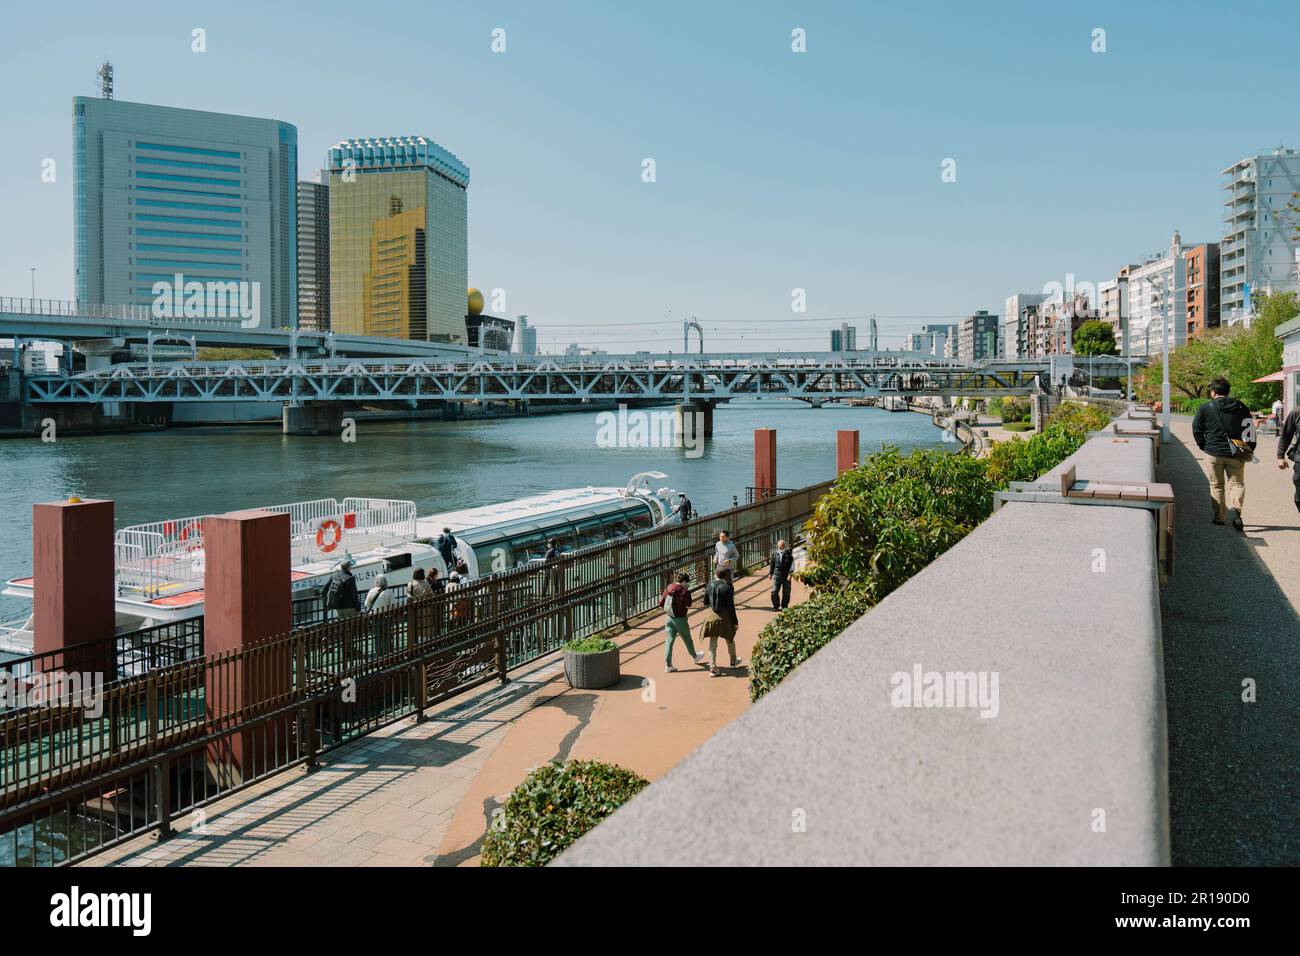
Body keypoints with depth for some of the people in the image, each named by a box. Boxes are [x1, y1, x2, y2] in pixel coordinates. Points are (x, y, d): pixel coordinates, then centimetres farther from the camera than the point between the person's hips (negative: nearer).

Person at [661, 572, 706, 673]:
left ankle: (668, 665, 0)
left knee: (669, 640, 4)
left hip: (669, 618, 5)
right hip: (680, 619, -5)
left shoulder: (669, 588, 0)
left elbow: (661, 602, 3)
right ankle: (695, 657, 40)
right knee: (687, 639, 17)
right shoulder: (683, 591, -19)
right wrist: (688, 591, -7)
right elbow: (688, 604, -12)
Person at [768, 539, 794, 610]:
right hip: (777, 575, 1)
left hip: (786, 576, -1)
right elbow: (771, 564, 15)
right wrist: (770, 573, 14)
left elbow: (792, 564, -5)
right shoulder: (775, 554, 6)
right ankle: (775, 606, 9)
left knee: (786, 592, 6)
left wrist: (790, 574, -14)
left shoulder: (789, 554, -1)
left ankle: (784, 606, 19)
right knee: (774, 591, -6)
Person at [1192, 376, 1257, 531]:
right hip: (1236, 454, 1)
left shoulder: (1205, 408, -3)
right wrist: (1250, 450, 10)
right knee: (1237, 484, 8)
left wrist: (1204, 446, 13)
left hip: (1215, 453, -1)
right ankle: (1235, 508, -18)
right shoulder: (1241, 408, 3)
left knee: (1216, 486, 11)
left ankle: (1219, 517, 12)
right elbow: (1250, 429, 3)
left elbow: (1196, 430, 0)